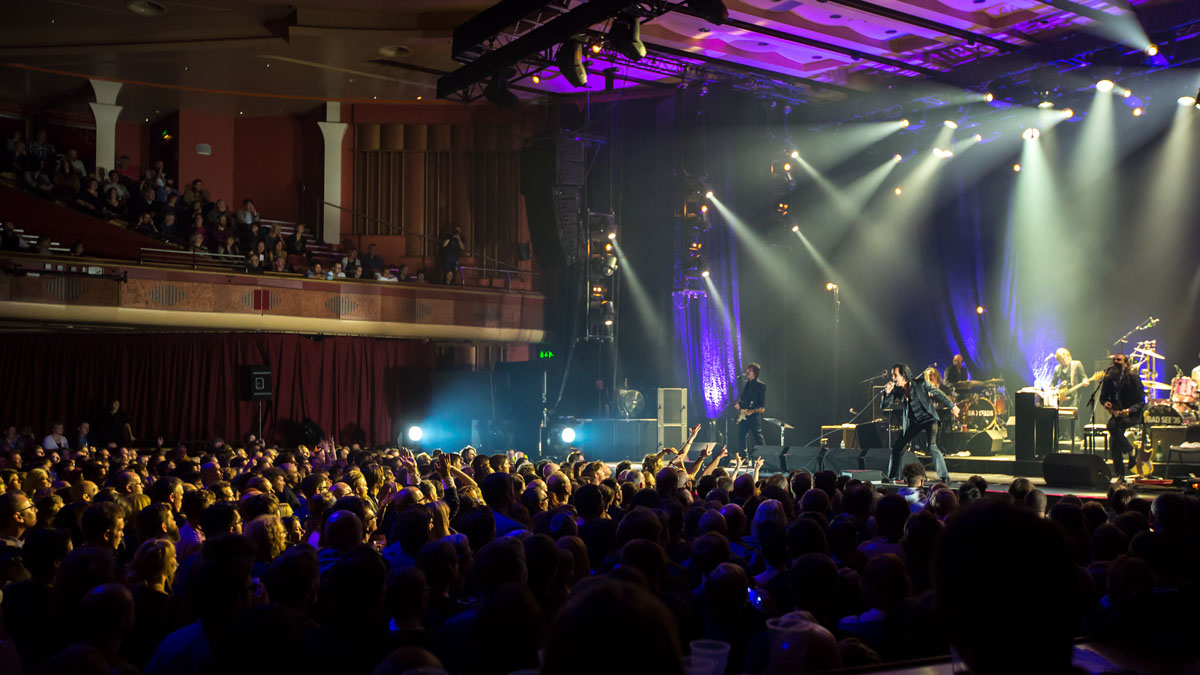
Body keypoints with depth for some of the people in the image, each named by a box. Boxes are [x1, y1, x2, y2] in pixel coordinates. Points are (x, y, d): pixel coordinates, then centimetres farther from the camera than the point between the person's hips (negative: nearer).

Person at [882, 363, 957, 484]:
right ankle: (892, 476, 17)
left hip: (928, 418, -5)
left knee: (932, 447, -23)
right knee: (897, 447, 2)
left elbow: (938, 394, -3)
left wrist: (951, 407, 4)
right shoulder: (897, 389, -5)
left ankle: (944, 476, -15)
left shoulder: (920, 384, -15)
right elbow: (886, 404, -5)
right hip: (912, 422, 5)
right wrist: (888, 392, -24)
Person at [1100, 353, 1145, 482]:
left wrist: (1128, 411, -26)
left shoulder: (1133, 377, -12)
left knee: (1112, 425, -32)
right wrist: (1105, 403, -9)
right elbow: (1103, 396, 14)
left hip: (1132, 415, -5)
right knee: (1114, 445, -9)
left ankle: (1130, 451, -11)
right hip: (1117, 414, 5)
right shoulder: (1109, 378, 2)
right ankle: (1120, 475, 2)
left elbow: (1141, 402, -10)